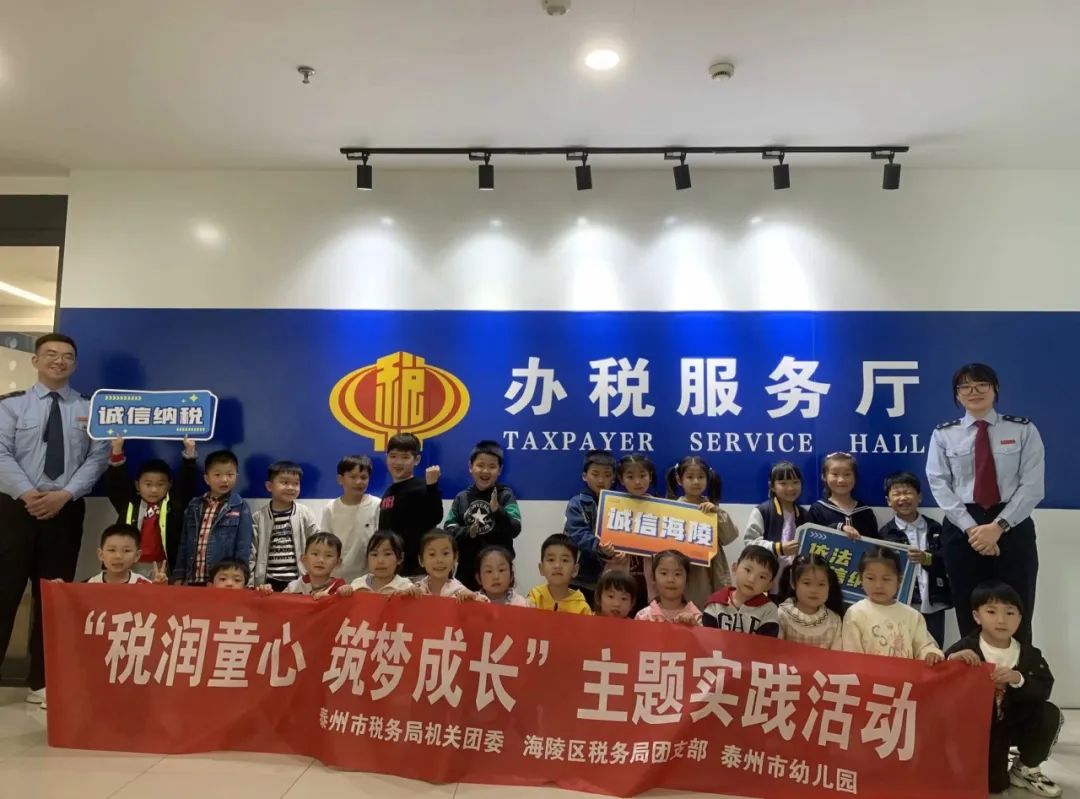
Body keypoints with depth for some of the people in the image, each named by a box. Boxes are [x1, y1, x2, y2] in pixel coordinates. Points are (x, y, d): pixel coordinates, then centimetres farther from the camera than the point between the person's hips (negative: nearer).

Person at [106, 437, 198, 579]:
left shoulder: (174, 504, 0)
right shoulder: (129, 503, 4)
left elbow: (187, 481, -4)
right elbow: (114, 482, 0)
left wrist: (189, 451, -12)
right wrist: (117, 450, -9)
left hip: (161, 567, -1)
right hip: (131, 566, 2)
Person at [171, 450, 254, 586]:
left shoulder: (241, 508, -3)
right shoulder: (194, 506, 10)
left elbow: (243, 548, -6)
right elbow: (184, 544, 13)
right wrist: (179, 577, 8)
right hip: (193, 580, 4)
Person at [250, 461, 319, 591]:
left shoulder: (305, 514, 1)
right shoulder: (258, 517, 2)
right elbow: (251, 555, 3)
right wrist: (250, 585, -3)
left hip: (299, 584, 0)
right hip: (268, 584, 1)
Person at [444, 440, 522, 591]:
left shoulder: (506, 496, -3)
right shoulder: (461, 498, 6)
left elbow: (515, 530, -12)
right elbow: (448, 529, 2)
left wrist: (498, 511, -28)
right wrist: (467, 532, -17)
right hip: (467, 568, 3)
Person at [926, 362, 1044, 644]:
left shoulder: (1023, 430, 5)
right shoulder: (943, 435, 7)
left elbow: (1032, 486, -3)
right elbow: (939, 485, -1)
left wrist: (998, 526, -13)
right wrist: (971, 528, -13)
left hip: (1013, 528, 0)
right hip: (962, 529, 1)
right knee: (970, 618, 5)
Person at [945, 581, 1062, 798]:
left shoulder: (1029, 654, -3)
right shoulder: (964, 648, -12)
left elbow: (1044, 690, -13)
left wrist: (1018, 679, -31)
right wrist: (951, 659, -35)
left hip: (1015, 722, 3)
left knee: (1050, 714, -23)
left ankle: (1026, 769, 0)